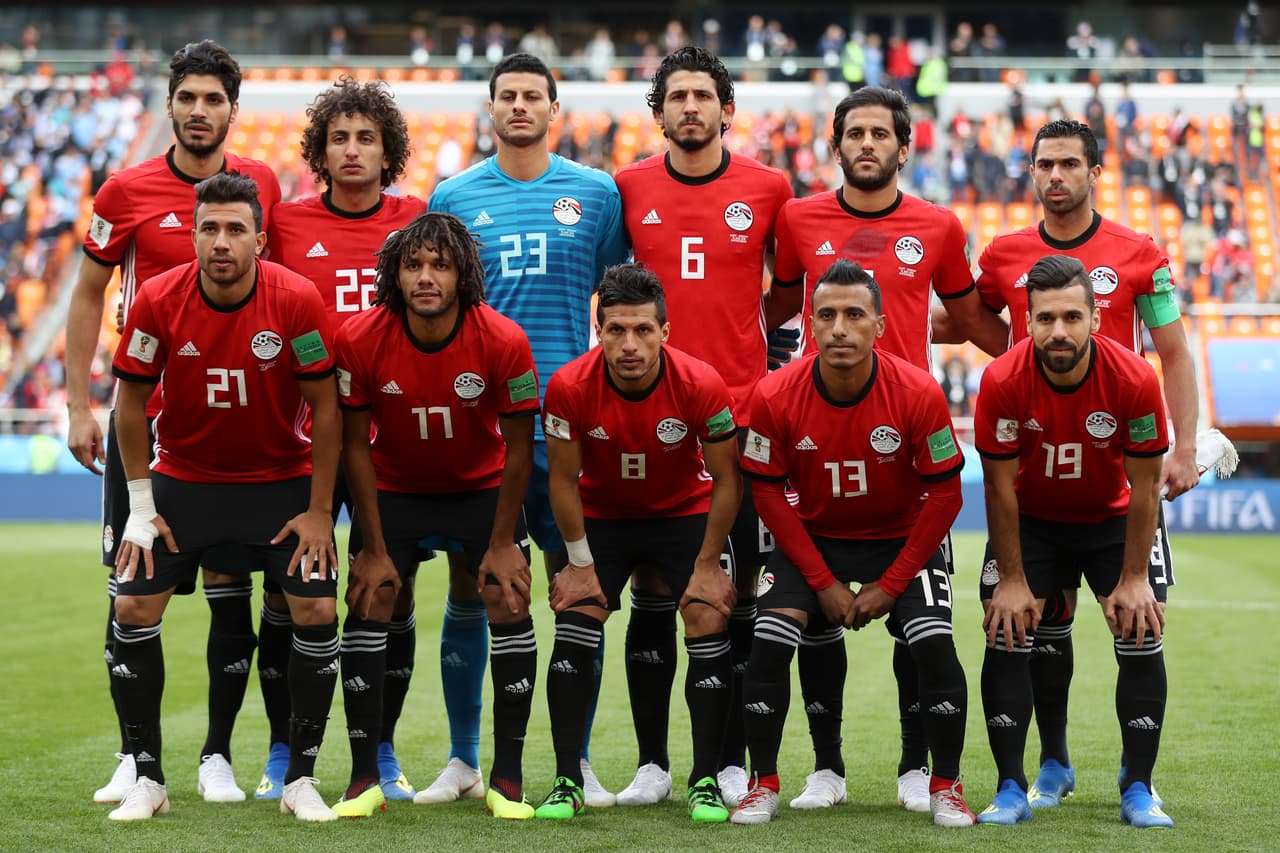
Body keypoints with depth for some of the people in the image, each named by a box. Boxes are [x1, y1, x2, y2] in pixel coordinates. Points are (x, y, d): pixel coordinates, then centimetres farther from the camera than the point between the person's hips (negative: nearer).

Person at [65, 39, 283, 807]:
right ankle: (133, 754, 12)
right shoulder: (127, 191, -2)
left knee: (230, 586, 2)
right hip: (144, 417, -1)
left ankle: (218, 756, 12)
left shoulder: (262, 184, 3)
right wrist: (80, 406, 0)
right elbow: (88, 296, 5)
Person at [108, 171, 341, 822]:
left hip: (281, 480, -1)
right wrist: (140, 507, -5)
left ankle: (300, 780, 3)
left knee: (317, 610, -12)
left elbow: (325, 408, -11)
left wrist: (318, 511, -10)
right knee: (133, 607, -8)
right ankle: (147, 779, 4)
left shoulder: (297, 299, -20)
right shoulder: (159, 300, -16)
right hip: (183, 478, 1)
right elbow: (131, 402, -4)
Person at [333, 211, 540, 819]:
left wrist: (501, 543, -11)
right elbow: (355, 445, -12)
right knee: (367, 605, -8)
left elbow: (518, 448, -13)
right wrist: (374, 549, -10)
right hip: (393, 488, 1)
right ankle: (365, 779, -1)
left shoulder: (503, 342, -26)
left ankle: (507, 779, -2)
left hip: (482, 487, -1)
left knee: (508, 603, -11)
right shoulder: (360, 340, -24)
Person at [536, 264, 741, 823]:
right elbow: (564, 480, -11)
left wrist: (708, 565, -11)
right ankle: (567, 782, -4)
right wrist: (580, 563, -9)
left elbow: (726, 480, -14)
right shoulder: (569, 388, -26)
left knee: (709, 622, -14)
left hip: (685, 513, 0)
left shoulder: (700, 385, -27)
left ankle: (705, 781, -4)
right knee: (573, 631, -12)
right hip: (602, 515, 1)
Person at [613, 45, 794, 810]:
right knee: (650, 589, 2)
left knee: (742, 587, 2)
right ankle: (653, 763, 10)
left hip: (742, 415, -1)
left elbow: (792, 285, 14)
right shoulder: (629, 189, 4)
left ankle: (734, 763, 11)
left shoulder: (767, 188, 2)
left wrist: (748, 327, 5)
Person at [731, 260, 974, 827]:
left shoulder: (918, 394, -23)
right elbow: (769, 493, -9)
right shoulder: (775, 397, -21)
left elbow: (944, 494, -14)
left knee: (934, 646, -19)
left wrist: (890, 584, -14)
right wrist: (823, 583, -12)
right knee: (769, 642, -18)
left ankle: (946, 787, -1)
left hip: (901, 540, -1)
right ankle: (764, 785, -1)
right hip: (811, 538, 1)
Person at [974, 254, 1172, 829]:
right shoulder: (1003, 382, -27)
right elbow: (1000, 487, -16)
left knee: (1142, 641, -9)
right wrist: (1012, 580, -14)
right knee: (1007, 639, -10)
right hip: (1032, 522, 0)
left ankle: (1138, 791, 3)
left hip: (1112, 520, 0)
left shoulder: (1134, 379, -27)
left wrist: (1133, 578, -13)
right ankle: (1010, 790, 0)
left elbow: (1144, 487, -16)